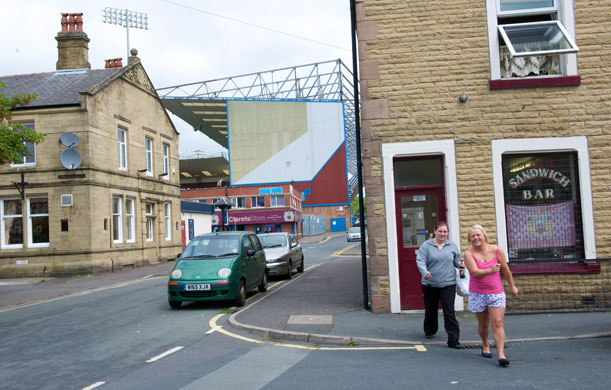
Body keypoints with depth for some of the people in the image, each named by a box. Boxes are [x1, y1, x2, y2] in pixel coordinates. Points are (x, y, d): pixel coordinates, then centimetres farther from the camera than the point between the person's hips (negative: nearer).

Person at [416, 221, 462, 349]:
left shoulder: (452, 246, 8)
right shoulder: (426, 246, -2)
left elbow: (457, 259, 18)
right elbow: (420, 261, -9)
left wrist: (459, 263, -6)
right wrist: (425, 273, -27)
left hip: (448, 284, 0)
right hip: (430, 284, 0)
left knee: (449, 312, -8)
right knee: (430, 310, 15)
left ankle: (453, 340, -6)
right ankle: (429, 331, 40)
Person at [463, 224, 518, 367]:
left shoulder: (496, 250, -2)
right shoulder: (469, 254, -7)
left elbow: (505, 270, 8)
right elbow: (475, 272, -21)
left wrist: (512, 287, 17)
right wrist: (490, 270, -38)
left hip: (496, 292, 0)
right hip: (477, 294, 0)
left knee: (497, 323, -10)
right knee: (483, 324, 13)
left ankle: (501, 355, -13)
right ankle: (485, 346, 38)